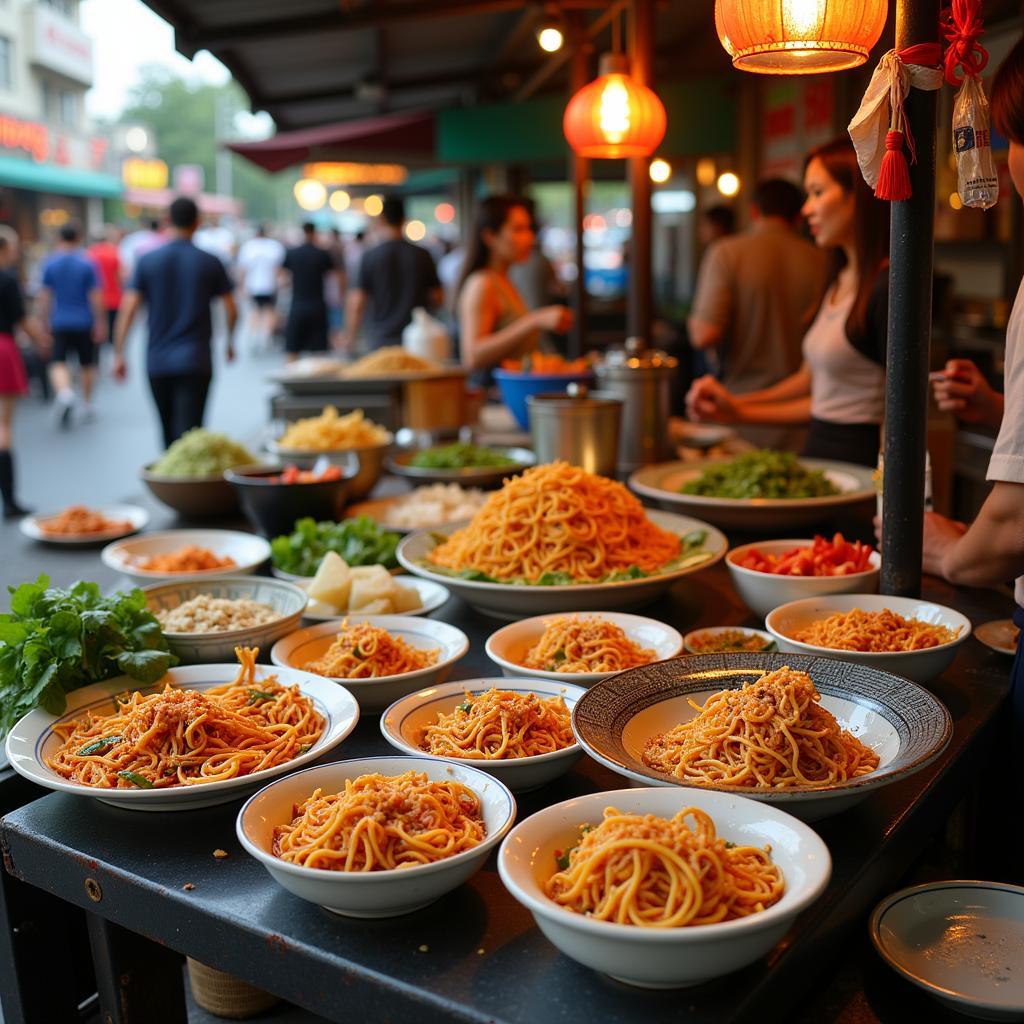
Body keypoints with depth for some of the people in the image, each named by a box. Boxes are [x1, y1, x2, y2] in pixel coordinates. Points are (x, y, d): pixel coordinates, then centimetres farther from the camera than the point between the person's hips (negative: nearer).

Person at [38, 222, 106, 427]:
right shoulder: (88, 263, -6)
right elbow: (95, 297, -8)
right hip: (84, 323, 0)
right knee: (86, 364, 14)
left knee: (58, 363, 0)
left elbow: (44, 297, 2)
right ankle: (87, 405, 22)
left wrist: (44, 321, 10)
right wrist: (100, 323, -2)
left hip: (59, 323, 1)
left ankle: (64, 393, -29)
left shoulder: (50, 264, 0)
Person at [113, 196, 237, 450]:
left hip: (157, 361, 2)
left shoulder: (147, 260, 1)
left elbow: (128, 308, -4)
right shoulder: (210, 262, 0)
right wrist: (229, 342, 20)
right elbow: (231, 310, 3)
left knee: (169, 432, 17)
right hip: (195, 362, -2)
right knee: (188, 432, -7)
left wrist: (119, 353, -1)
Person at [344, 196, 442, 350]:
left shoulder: (369, 257, -5)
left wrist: (349, 341, 4)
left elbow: (356, 304, -6)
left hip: (380, 343, -2)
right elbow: (437, 299, 8)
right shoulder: (422, 255, 2)